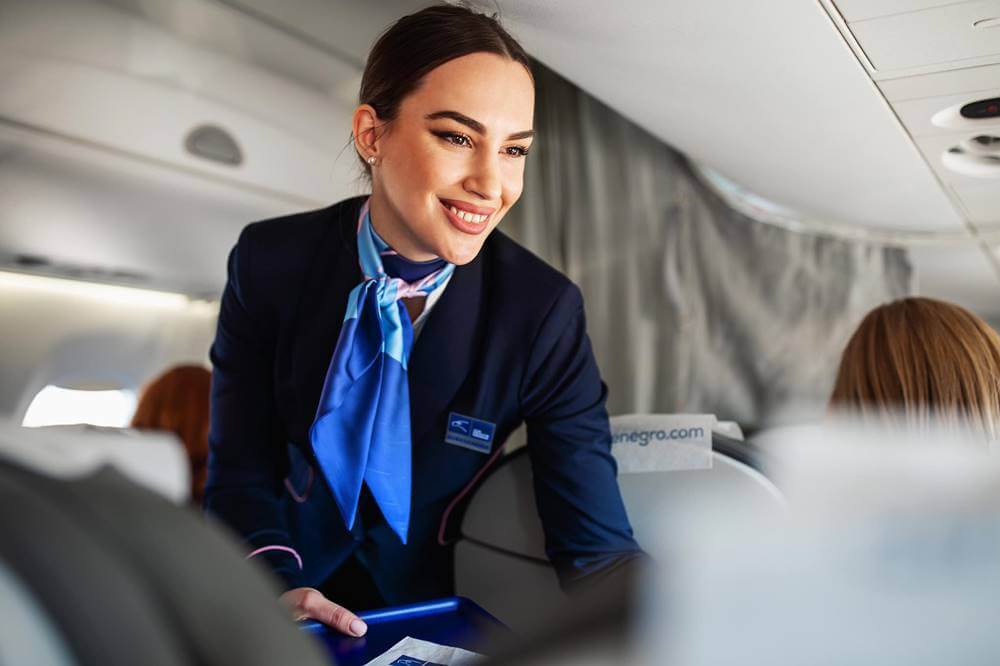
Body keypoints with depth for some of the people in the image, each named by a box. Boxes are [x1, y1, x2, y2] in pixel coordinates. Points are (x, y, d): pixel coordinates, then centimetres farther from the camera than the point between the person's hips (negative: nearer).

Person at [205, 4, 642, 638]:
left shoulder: (543, 309, -15)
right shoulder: (270, 263, -11)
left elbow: (596, 545, -17)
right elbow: (238, 472, -6)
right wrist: (275, 585, -25)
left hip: (426, 619, 1)